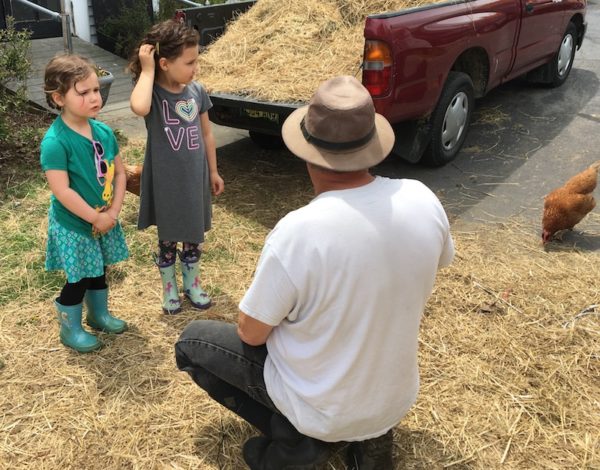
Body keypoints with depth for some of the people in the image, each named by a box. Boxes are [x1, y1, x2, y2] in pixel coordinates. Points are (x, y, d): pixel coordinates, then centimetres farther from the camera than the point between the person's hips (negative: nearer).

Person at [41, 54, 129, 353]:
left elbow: (119, 173, 2)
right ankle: (70, 330, 28)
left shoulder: (103, 131, -3)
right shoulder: (55, 141, -24)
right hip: (73, 225, -6)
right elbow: (61, 191, -27)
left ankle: (99, 314, 44)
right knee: (78, 280, 7)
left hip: (105, 219, 6)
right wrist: (95, 218, -20)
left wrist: (113, 212, -8)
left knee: (98, 272, 22)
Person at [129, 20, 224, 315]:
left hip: (194, 178, 4)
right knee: (167, 238, 13)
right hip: (165, 181, -4)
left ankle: (192, 285, 38)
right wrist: (146, 69, -30)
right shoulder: (151, 92, -16)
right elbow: (139, 108, -42)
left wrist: (213, 171, 11)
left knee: (194, 236, 18)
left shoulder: (197, 91, -4)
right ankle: (169, 290, 34)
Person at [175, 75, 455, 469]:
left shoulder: (296, 232, -31)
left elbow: (251, 334, -17)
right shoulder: (424, 201, -16)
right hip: (397, 399, 5)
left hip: (324, 410, -4)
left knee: (192, 341, 12)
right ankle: (369, 436, 20)